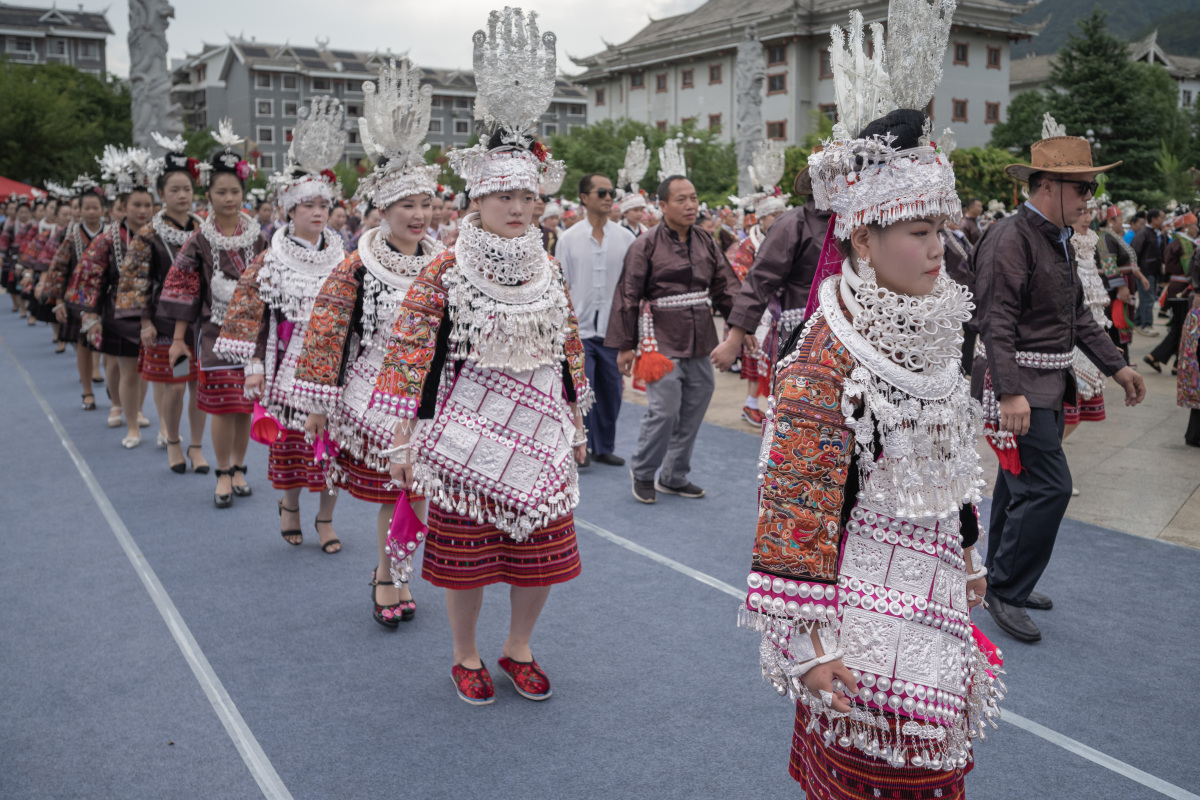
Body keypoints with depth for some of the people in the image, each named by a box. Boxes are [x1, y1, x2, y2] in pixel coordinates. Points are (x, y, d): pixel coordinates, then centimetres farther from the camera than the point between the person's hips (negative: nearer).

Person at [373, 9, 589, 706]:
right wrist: (403, 438, -12)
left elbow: (570, 352, 12)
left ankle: (520, 650, 33)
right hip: (466, 442, -4)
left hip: (540, 439, 4)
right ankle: (467, 657, 30)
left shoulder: (549, 271, 6)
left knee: (542, 551, 11)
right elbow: (410, 350, -10)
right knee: (466, 554, 7)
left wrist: (577, 426, 14)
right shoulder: (445, 273, -8)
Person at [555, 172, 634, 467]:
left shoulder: (625, 238, 4)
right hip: (579, 329, -2)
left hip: (613, 329, 2)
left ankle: (604, 448, 24)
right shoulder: (569, 239, 1)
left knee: (611, 392, 9)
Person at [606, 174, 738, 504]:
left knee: (692, 413, 10)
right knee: (664, 411, -9)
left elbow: (726, 288, 12)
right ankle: (642, 473, 14)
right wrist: (625, 345, -7)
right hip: (661, 343, -6)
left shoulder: (707, 243, 10)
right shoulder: (646, 245, -6)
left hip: (700, 345, 6)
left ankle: (674, 477, 25)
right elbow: (628, 296, -6)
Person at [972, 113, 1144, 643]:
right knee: (1049, 486, -11)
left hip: (1050, 383, 10)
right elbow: (996, 322, -24)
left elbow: (1077, 315, 22)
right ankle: (1006, 592, 2)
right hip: (1019, 384, -10)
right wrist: (1011, 393, -31)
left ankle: (1004, 583, 29)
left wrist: (1115, 365, 17)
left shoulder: (1057, 239, 15)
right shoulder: (1011, 238, -17)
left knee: (1019, 483, 16)